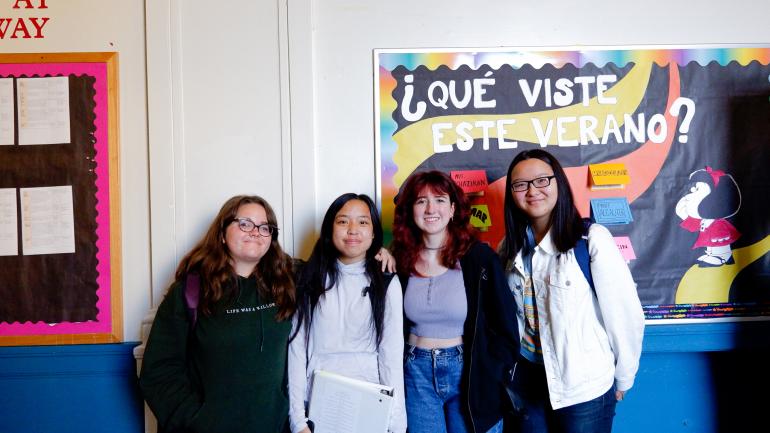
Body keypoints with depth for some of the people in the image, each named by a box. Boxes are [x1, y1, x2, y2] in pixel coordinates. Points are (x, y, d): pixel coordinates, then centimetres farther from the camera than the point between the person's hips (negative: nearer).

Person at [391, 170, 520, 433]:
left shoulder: (480, 258, -8)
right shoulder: (400, 261, -1)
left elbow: (506, 329, -4)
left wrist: (488, 378, -7)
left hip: (470, 374, -1)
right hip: (417, 374, 2)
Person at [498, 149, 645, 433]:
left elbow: (625, 315, -12)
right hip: (527, 379, 4)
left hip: (585, 387, -4)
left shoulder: (592, 239, -15)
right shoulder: (510, 248, 2)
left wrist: (622, 380, -3)